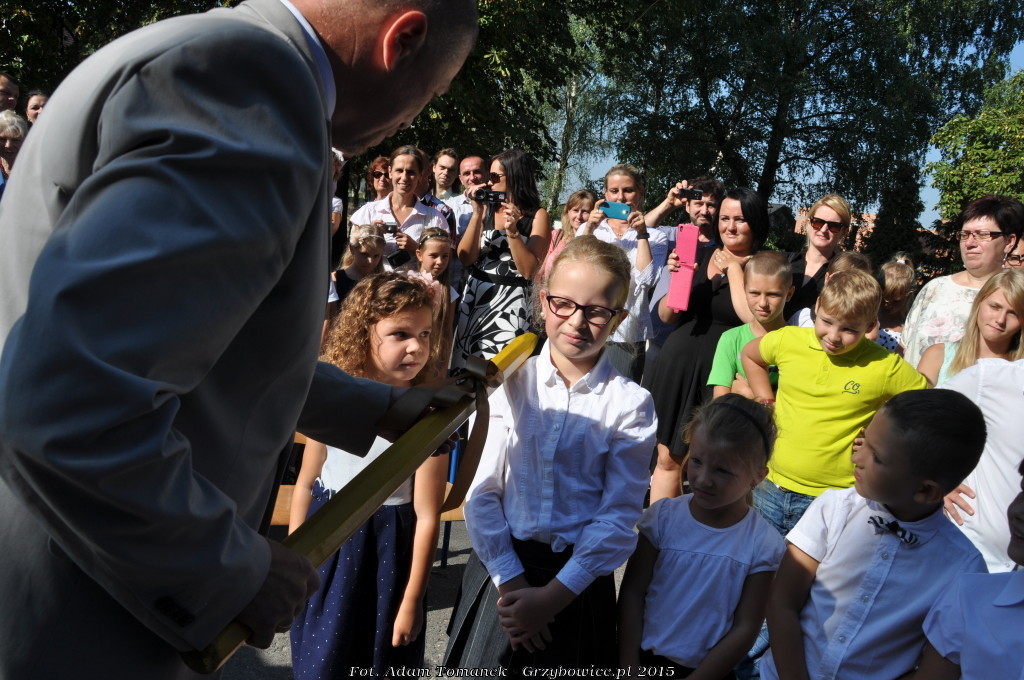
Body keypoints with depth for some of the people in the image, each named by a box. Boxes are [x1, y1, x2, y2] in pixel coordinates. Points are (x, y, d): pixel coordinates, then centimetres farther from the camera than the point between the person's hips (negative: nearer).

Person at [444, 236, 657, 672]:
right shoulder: (512, 382, -3)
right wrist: (511, 582, -11)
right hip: (500, 568, 2)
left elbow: (619, 516, -9)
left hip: (577, 583, -1)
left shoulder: (630, 403, -7)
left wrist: (553, 595, -13)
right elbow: (482, 492, -5)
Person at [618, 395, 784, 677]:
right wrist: (629, 664, -10)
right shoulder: (663, 516, -11)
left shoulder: (763, 545, -13)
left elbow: (745, 629, -10)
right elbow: (632, 592, -8)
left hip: (708, 669, -1)